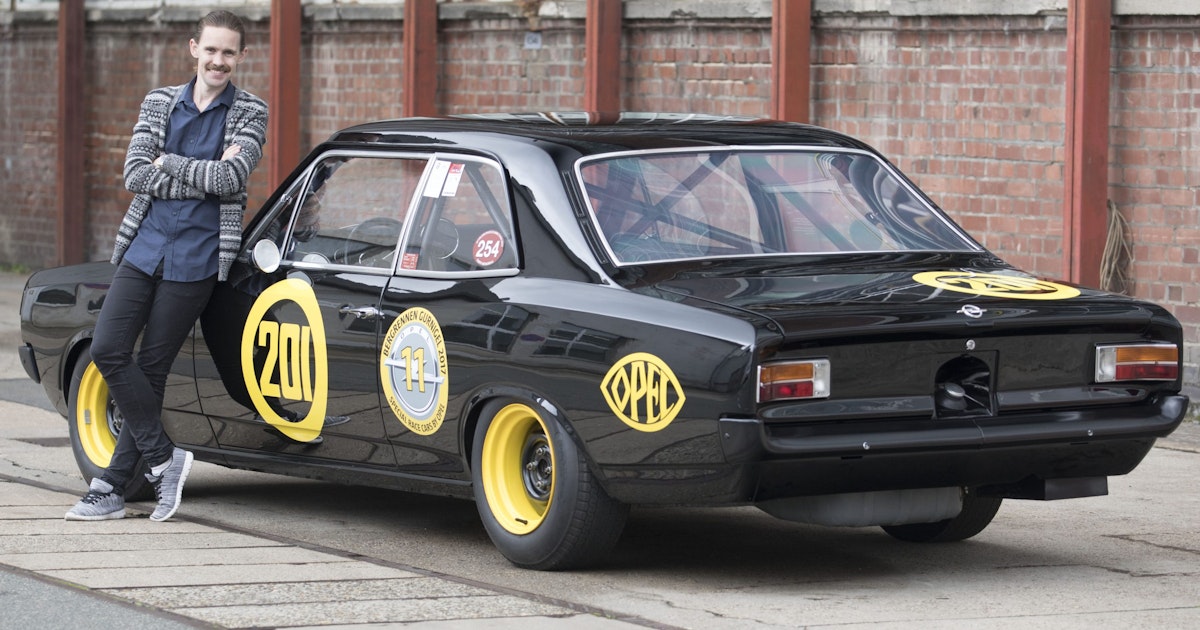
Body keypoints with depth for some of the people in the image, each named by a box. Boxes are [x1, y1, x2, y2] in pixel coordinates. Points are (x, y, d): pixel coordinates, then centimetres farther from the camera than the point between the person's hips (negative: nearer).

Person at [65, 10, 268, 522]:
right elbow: (134, 174, -3)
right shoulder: (160, 103, 9)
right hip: (145, 247, 3)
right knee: (107, 350, -10)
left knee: (151, 370, -2)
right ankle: (164, 458, -1)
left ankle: (112, 489, 3)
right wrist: (205, 176, -10)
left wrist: (169, 162, -9)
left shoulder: (249, 113, 1)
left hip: (197, 258, -3)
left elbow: (232, 178, -14)